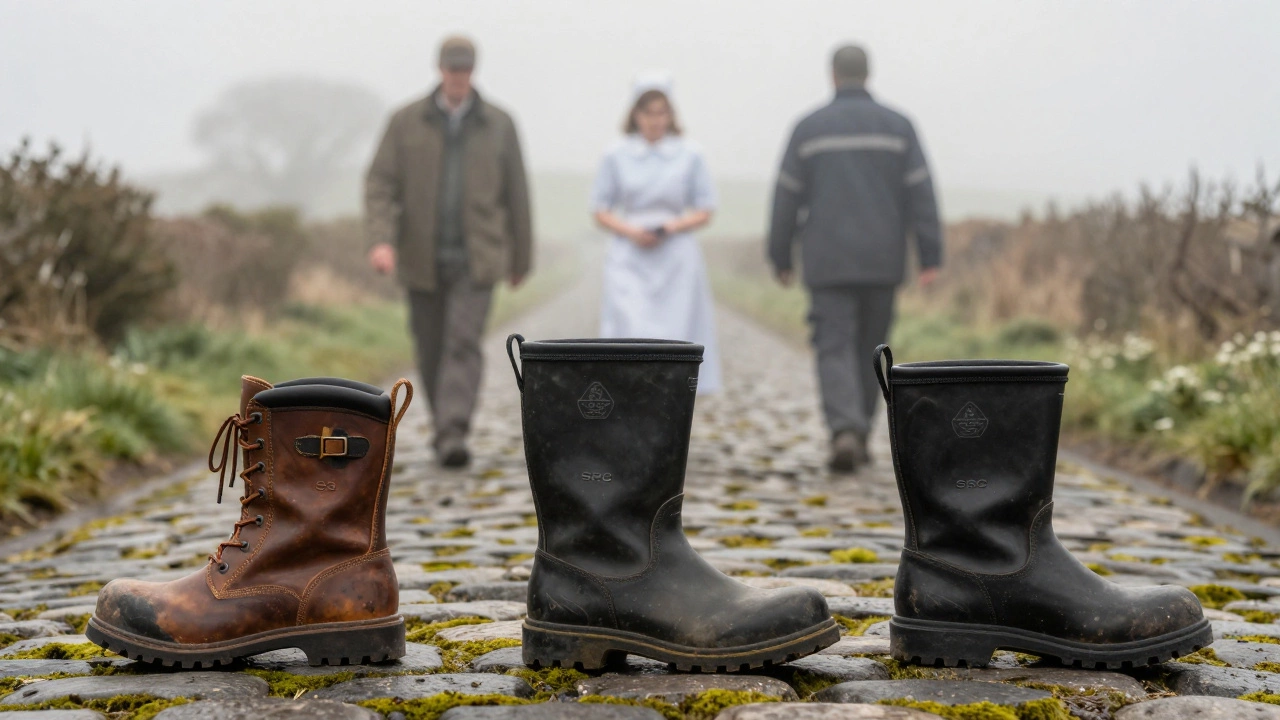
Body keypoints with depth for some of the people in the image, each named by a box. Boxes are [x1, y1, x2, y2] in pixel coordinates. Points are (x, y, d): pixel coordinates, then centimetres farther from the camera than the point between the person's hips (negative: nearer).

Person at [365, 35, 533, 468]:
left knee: (463, 343, -16)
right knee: (431, 348, 10)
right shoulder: (406, 121, 0)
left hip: (476, 260, -1)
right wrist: (381, 240, -21)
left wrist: (521, 259, 11)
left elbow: (516, 195, 7)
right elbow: (380, 185, -5)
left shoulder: (499, 125, 1)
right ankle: (444, 427, 30)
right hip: (423, 260, 1)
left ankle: (453, 437, -22)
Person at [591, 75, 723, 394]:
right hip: (629, 260, -1)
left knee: (675, 335, 0)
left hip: (676, 262, 1)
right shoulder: (616, 156, 5)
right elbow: (601, 211, 7)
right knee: (630, 335, -12)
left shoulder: (689, 156, 5)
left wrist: (672, 227, -11)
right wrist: (631, 231, -11)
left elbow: (705, 211, 7)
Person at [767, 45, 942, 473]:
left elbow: (787, 197, 1)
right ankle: (860, 437, 22)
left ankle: (845, 431, -24)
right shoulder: (897, 127, 2)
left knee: (835, 350, -3)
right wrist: (931, 258, -5)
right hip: (882, 261, 2)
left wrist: (781, 258, 9)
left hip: (828, 262, -1)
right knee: (870, 349, 15)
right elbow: (920, 193, -4)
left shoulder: (809, 128, 1)